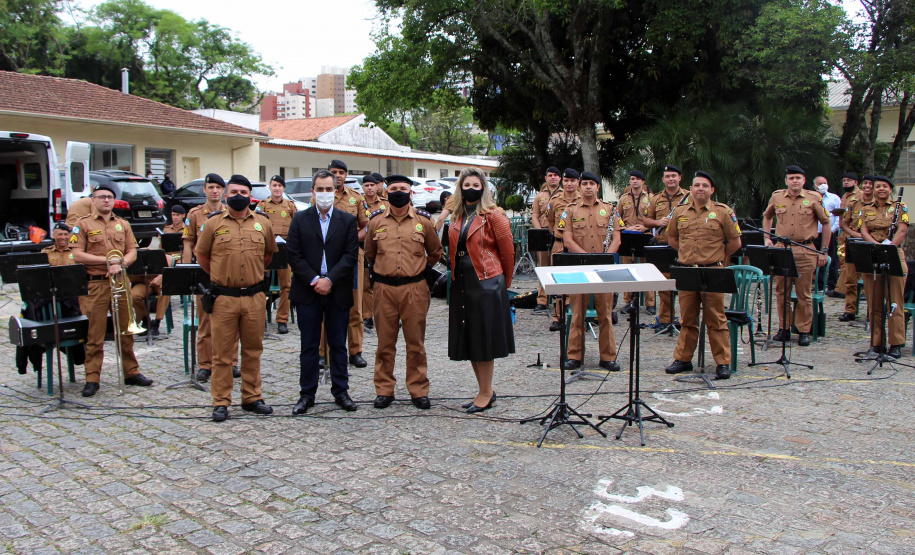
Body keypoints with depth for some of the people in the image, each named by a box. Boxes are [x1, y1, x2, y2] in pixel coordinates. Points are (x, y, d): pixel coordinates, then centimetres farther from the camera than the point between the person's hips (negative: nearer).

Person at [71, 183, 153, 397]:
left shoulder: (123, 224, 15)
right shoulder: (83, 224, 3)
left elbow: (132, 252, 10)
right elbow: (77, 255, -5)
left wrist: (120, 264, -10)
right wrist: (107, 260, -12)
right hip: (96, 284, -3)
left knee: (126, 331, 8)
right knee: (95, 335, -1)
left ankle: (132, 372, 18)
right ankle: (92, 379, 5)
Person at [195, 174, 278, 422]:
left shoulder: (263, 223, 6)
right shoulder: (214, 223, 1)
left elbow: (269, 252, 20)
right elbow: (201, 254, 11)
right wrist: (220, 276, 12)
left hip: (255, 297, 2)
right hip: (223, 298, -2)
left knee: (253, 350, 11)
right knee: (223, 353, 3)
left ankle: (252, 398, 22)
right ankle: (221, 402, 12)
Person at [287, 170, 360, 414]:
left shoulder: (348, 220, 4)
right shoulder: (300, 219, 5)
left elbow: (351, 255, -3)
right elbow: (293, 254, -2)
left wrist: (330, 279, -14)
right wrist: (314, 280, -11)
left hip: (338, 293, 0)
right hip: (308, 292, 0)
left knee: (338, 345, 9)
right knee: (309, 346, 6)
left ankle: (341, 392, 19)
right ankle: (307, 394, 16)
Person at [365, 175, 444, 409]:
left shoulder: (423, 220, 3)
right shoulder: (376, 220, 6)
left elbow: (436, 251, 16)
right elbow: (370, 253, 21)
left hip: (415, 289, -1)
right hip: (385, 289, 1)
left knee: (416, 343, 5)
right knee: (385, 343, 7)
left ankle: (418, 391, 15)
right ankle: (384, 390, 17)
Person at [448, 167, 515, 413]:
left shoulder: (493, 216, -7)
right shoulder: (456, 217, 12)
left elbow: (507, 251, -2)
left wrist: (505, 282, 5)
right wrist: (455, 275, 14)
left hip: (486, 283, -7)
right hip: (462, 283, 7)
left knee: (483, 338, -1)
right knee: (469, 339, 10)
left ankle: (486, 394, 11)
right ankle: (485, 391, 22)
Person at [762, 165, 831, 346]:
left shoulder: (813, 199, 1)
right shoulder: (777, 197, 7)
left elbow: (826, 223, 7)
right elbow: (767, 217, 24)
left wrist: (824, 251, 4)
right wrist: (767, 238, 12)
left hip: (805, 250, -2)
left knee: (804, 292, 2)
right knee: (781, 291, 6)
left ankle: (804, 331, 11)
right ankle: (784, 328, 16)